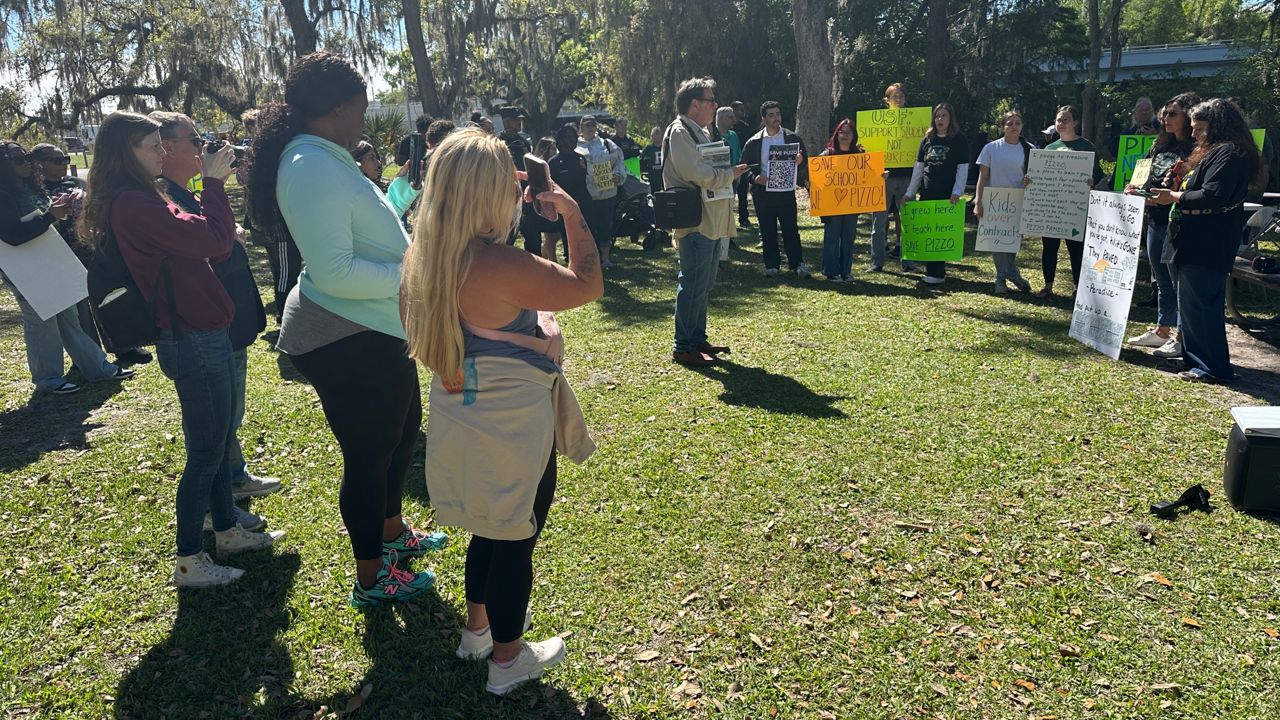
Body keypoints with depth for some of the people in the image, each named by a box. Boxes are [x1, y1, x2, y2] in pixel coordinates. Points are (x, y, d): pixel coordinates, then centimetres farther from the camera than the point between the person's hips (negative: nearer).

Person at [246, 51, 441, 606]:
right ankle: (371, 578, 25)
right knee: (368, 454, 5)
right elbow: (334, 271, -29)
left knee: (403, 428, 26)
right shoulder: (312, 167, -23)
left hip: (374, 332, 11)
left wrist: (403, 193, 25)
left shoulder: (327, 160, 9)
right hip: (345, 341, -11)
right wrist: (409, 274, -20)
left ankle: (392, 531, 48)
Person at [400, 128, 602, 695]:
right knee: (516, 538, 12)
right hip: (512, 428, -8)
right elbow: (588, 286, -19)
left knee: (490, 527, 27)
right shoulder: (500, 264, -28)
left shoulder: (427, 255, -4)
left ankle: (479, 627, 46)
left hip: (463, 418, 8)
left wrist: (517, 218, 11)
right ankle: (507, 658, 31)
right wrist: (572, 215, -8)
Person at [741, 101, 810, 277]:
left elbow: (804, 163, 7)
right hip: (763, 192, 1)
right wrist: (754, 177, -13)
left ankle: (797, 264, 8)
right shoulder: (754, 142, 4)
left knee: (791, 229, 1)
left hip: (786, 191, -1)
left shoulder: (792, 138, 4)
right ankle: (771, 265, 15)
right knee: (767, 230, 6)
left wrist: (800, 162, -17)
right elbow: (745, 166, 6)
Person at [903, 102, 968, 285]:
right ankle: (933, 270, 12)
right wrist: (909, 192, 9)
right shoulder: (927, 140, 12)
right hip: (926, 195, 5)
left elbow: (962, 169, -5)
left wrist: (957, 192, -17)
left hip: (947, 196, -5)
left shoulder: (959, 141, 0)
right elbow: (918, 168, 13)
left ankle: (937, 273, 1)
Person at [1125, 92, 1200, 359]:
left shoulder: (1195, 150, -11)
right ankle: (1161, 331, 27)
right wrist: (1136, 189, 1)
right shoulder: (1160, 147, 14)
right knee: (1162, 280, 16)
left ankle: (1182, 338, 5)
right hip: (1155, 220, 8)